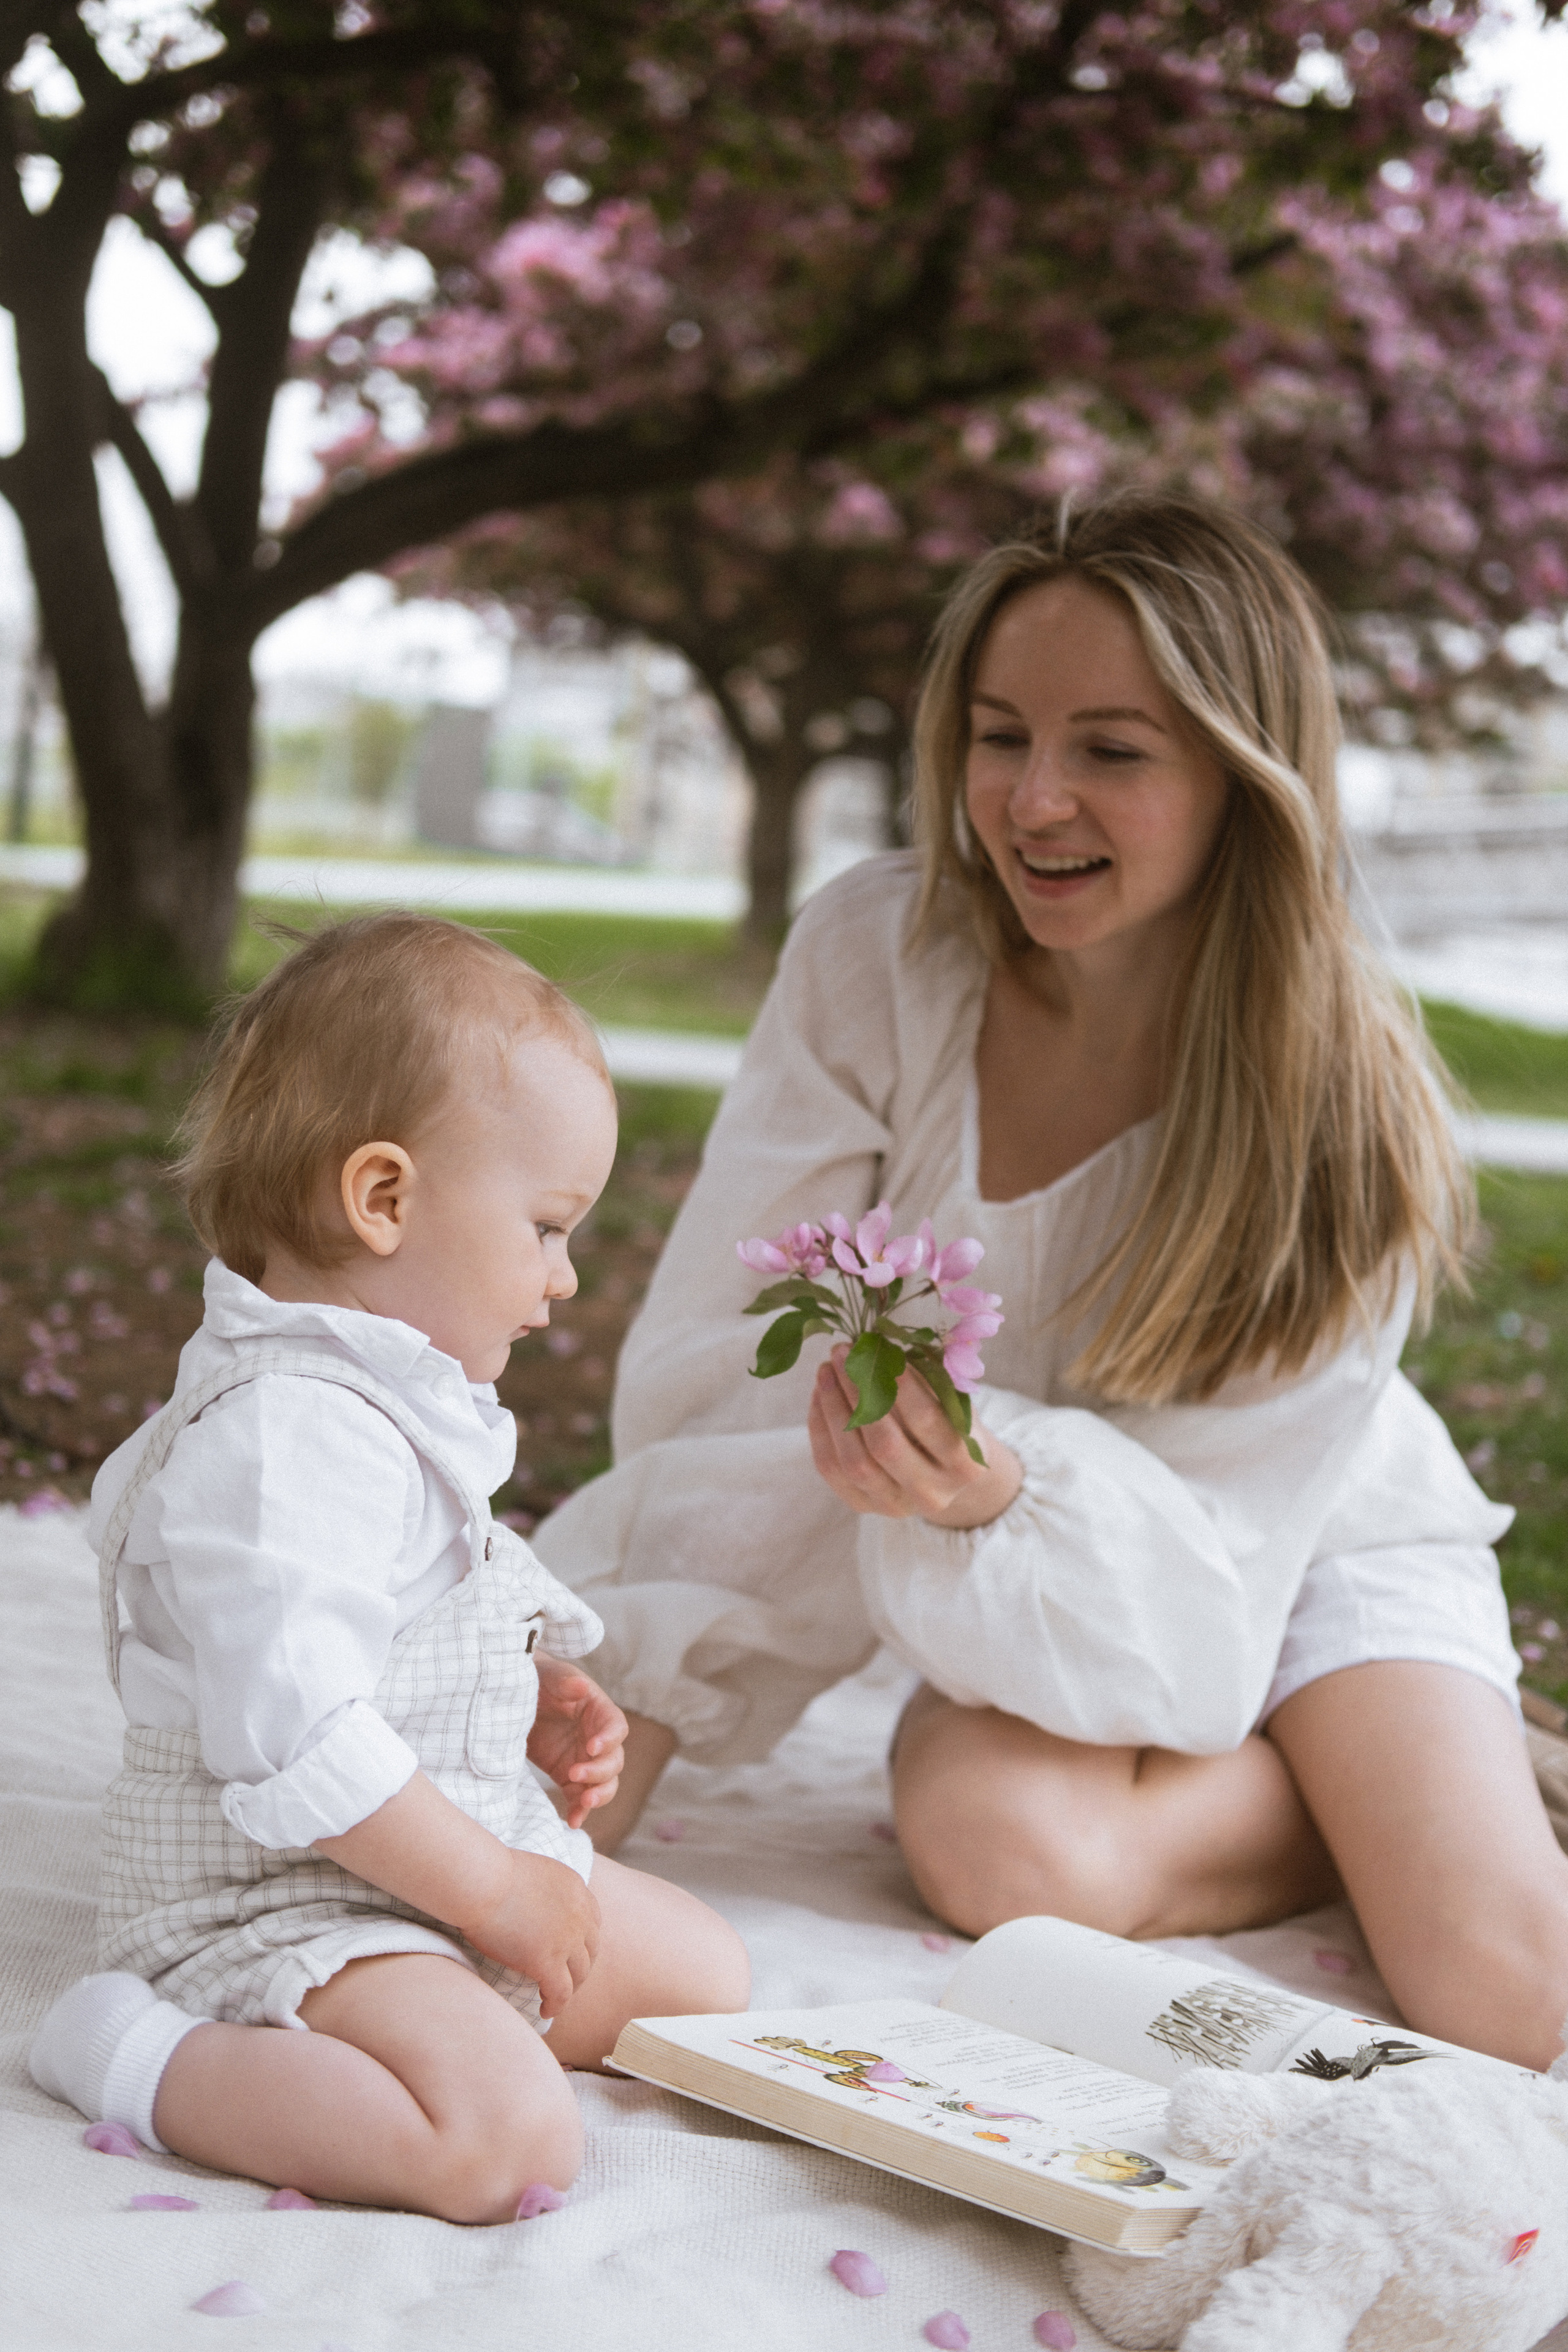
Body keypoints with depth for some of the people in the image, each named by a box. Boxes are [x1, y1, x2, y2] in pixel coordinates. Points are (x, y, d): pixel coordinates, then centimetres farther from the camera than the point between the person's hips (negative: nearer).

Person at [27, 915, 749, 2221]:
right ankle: (142, 2057, -12)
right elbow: (290, 1734, -32)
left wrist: (534, 1700, 9)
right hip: (275, 1902, -10)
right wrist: (492, 1892, -22)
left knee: (712, 1973, 15)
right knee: (509, 2137, -29)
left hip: (451, 1865, 10)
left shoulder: (395, 1400, 10)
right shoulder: (284, 1437, -25)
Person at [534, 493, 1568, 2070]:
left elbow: (1218, 1540, -25)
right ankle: (1354, 1804, 0)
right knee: (1007, 1845, -32)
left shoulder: (1342, 1112, -24)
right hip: (1018, 1567, 2)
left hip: (1307, 1548, -2)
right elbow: (706, 1364, -17)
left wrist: (1002, 1492, -46)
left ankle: (1435, 1794, 10)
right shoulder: (877, 953, -19)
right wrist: (595, 1740, -24)